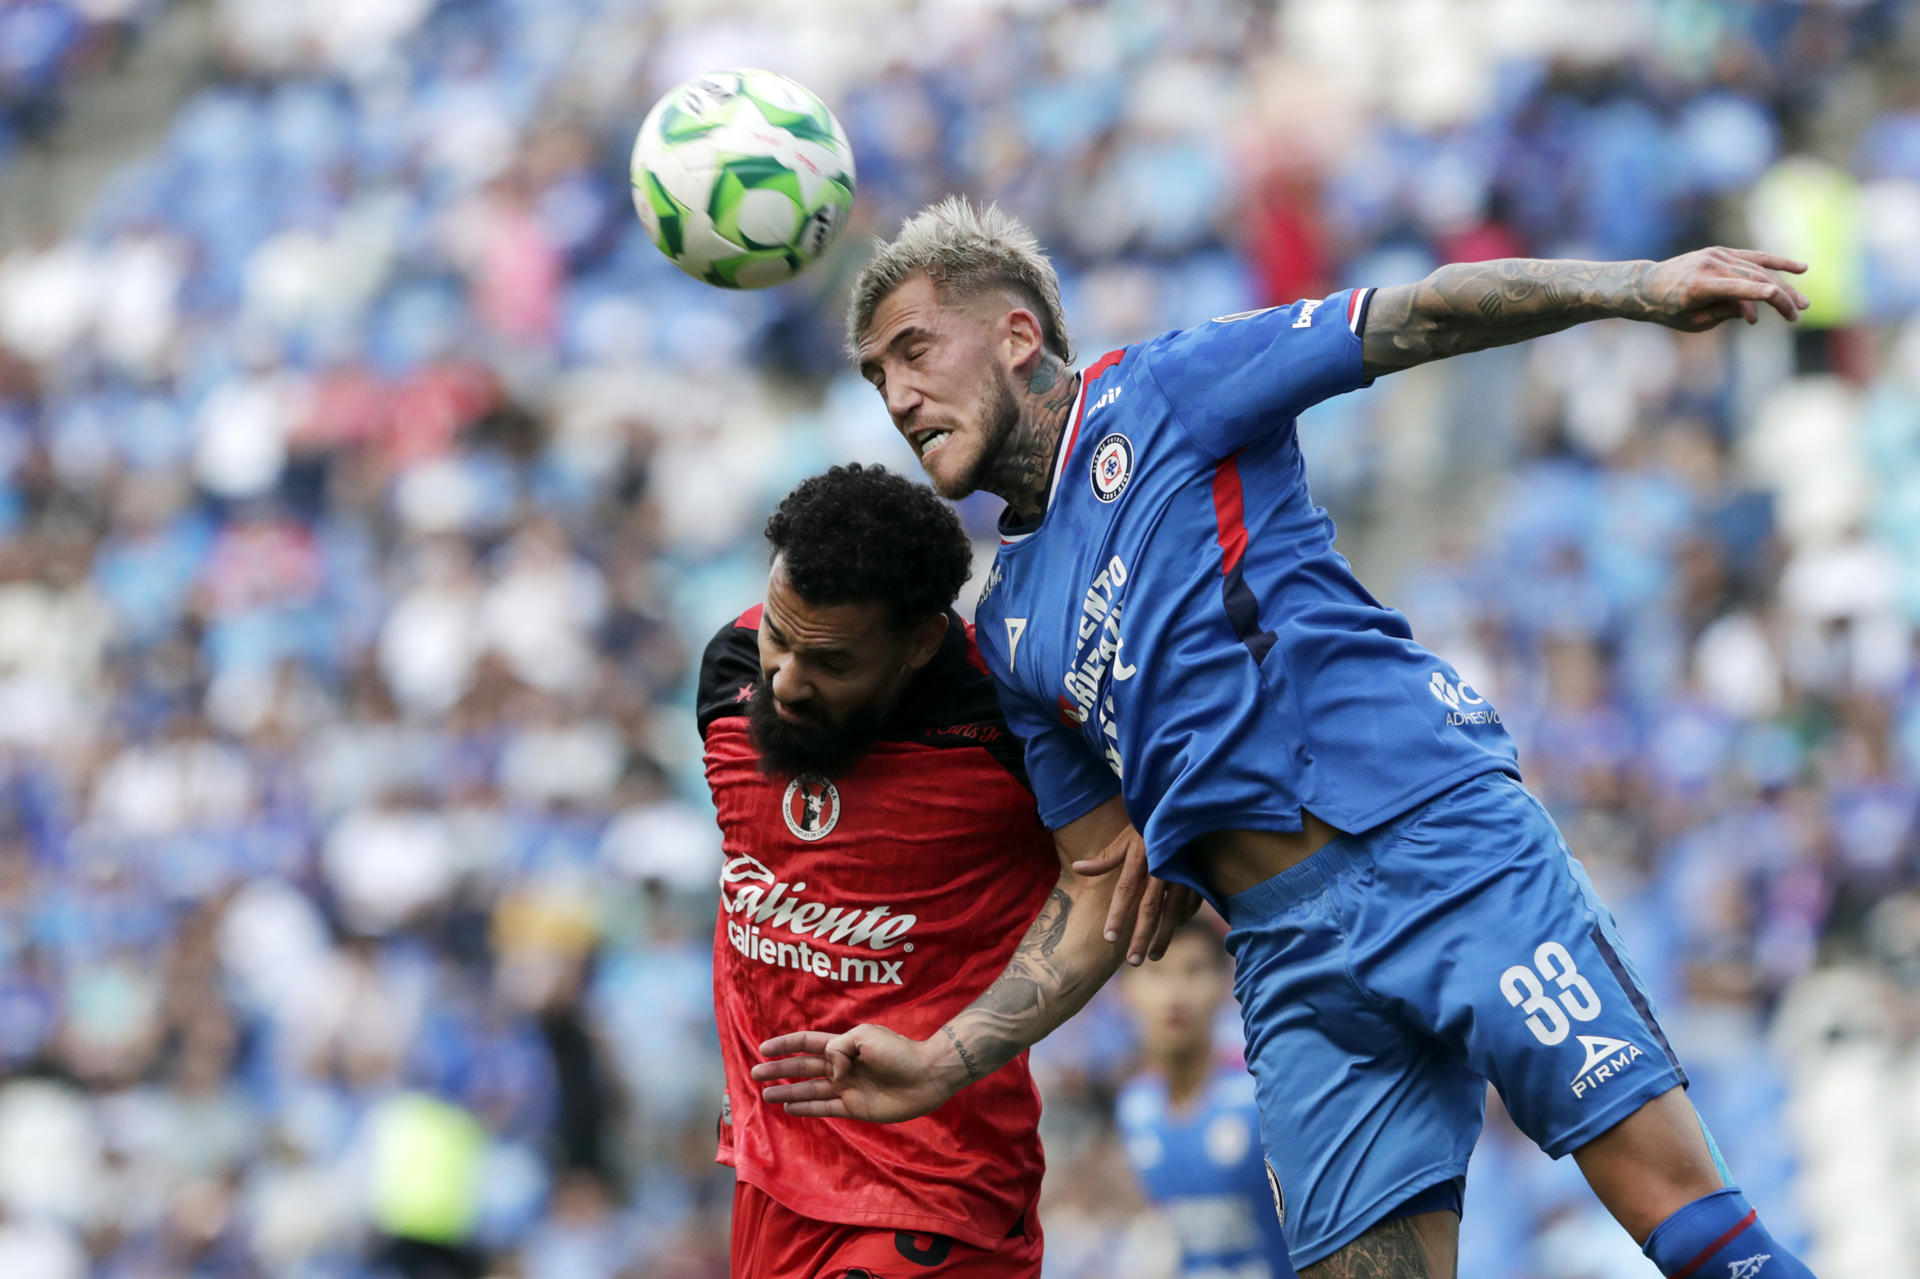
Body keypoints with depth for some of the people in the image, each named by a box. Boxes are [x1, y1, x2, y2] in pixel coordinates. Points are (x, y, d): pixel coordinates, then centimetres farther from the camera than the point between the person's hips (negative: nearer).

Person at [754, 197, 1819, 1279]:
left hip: (1441, 840, -5)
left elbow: (1420, 318, -1)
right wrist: (946, 1062, 11)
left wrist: (1637, 286, -14)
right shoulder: (1008, 634, 22)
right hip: (1291, 961, 5)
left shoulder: (1160, 394, 8)